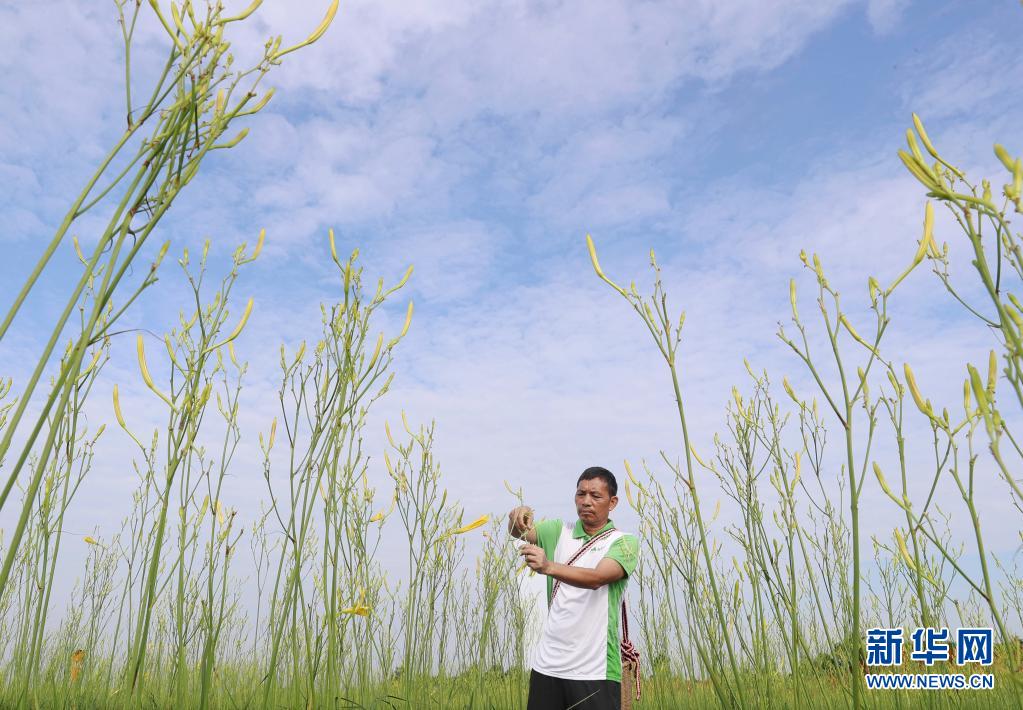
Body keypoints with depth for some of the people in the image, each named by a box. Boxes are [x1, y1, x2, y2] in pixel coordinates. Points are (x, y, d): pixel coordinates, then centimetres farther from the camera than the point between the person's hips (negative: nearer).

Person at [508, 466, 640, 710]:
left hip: (595, 671, -3)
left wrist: (548, 566, -38)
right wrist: (518, 518, -27)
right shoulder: (560, 531, 8)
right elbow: (518, 532, -4)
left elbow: (597, 578, -23)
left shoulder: (624, 542, -6)